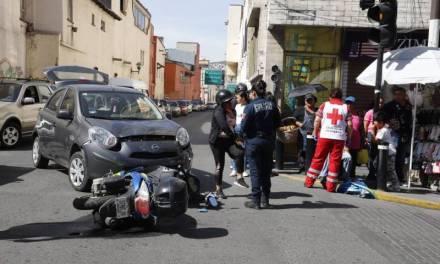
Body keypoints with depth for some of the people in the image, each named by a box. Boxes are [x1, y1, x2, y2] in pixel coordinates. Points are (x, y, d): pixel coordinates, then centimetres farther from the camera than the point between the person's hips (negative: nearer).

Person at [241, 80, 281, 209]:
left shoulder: (250, 106, -14)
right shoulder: (272, 105, 0)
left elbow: (244, 126, -15)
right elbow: (278, 123, 4)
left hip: (254, 141, -4)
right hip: (269, 141, 5)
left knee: (255, 171, 3)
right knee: (266, 171, 13)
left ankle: (256, 201, 5)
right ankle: (265, 200, 20)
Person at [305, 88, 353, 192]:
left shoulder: (325, 105, 6)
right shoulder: (346, 107, 7)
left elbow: (317, 120, 0)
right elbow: (349, 124, 1)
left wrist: (315, 132, 11)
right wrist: (349, 137, 11)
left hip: (324, 136, 0)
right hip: (339, 138, 0)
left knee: (318, 159, 8)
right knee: (335, 161, 3)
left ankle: (309, 182, 13)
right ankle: (331, 186, 4)